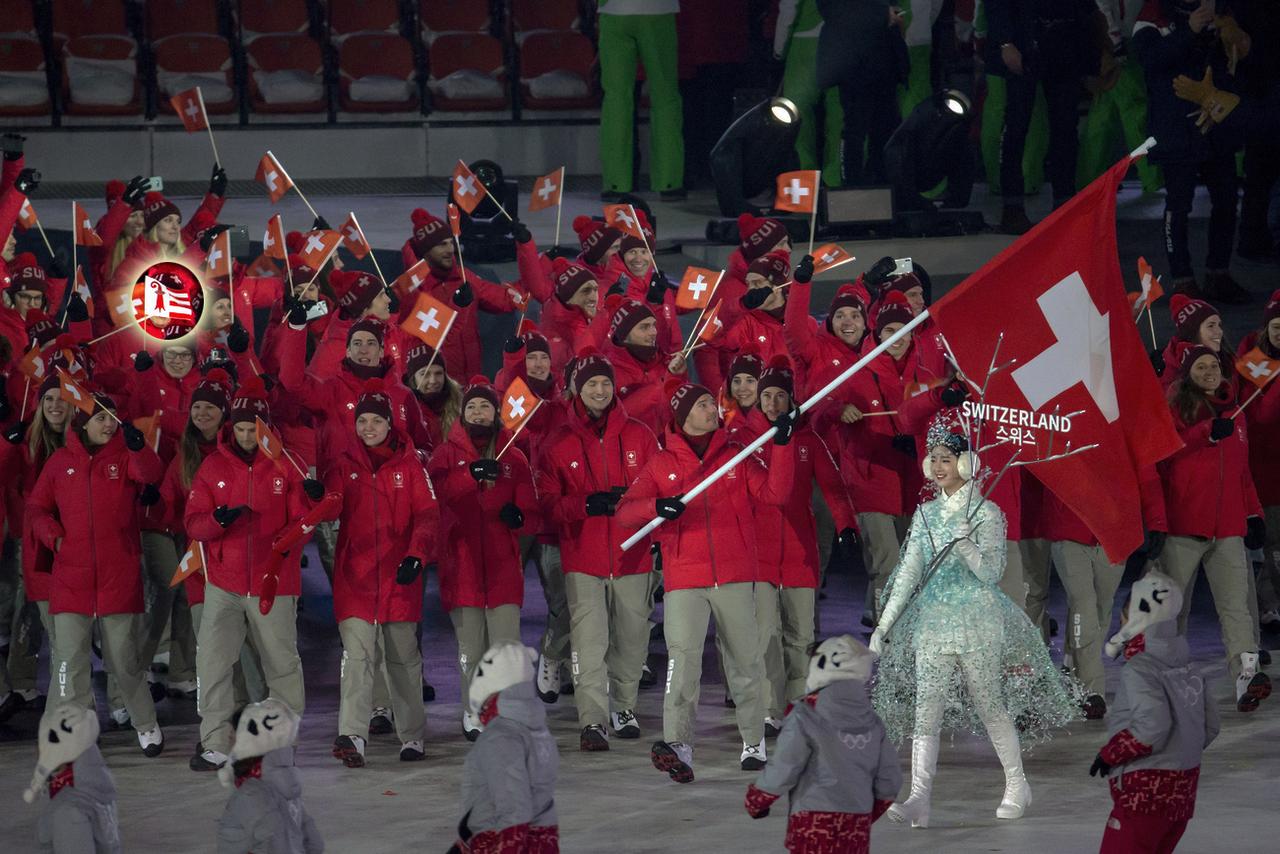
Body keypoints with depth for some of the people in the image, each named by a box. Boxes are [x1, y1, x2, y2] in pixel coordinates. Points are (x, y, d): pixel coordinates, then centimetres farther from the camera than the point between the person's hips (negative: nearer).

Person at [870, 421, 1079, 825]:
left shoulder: (986, 514, -3)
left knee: (991, 707, 4)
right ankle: (919, 798, -16)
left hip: (977, 618, -4)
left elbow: (991, 572, -9)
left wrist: (966, 544, -26)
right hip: (932, 620, 4)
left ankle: (1017, 785, 22)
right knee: (925, 710, -8)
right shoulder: (926, 514, 11)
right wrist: (884, 624, 5)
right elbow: (908, 572, 10)